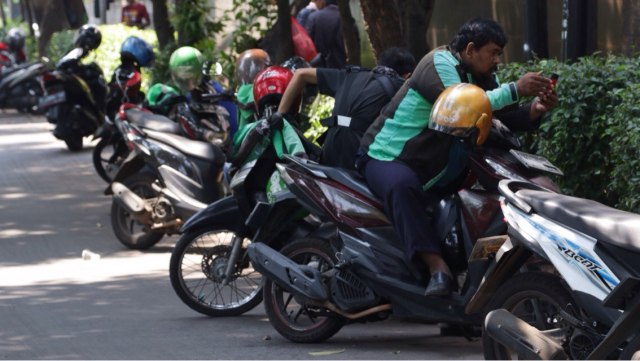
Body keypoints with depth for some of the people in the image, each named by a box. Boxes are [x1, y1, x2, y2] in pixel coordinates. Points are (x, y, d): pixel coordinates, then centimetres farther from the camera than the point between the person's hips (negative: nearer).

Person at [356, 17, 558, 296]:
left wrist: (534, 110, -19)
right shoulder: (439, 63, -18)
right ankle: (437, 268, -47)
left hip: (431, 165, 9)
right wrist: (515, 90, -34)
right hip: (387, 157, -9)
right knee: (403, 185, -40)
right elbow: (464, 107, -33)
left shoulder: (483, 78, 9)